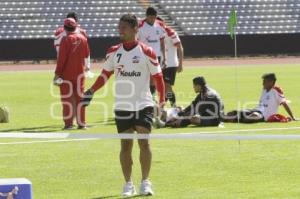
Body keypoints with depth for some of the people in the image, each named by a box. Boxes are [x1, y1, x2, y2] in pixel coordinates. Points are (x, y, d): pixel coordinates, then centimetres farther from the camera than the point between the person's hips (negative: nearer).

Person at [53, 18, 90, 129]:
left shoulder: (66, 39, -13)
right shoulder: (83, 38, 2)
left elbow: (61, 58, -16)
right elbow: (87, 54, 13)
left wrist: (57, 73, -14)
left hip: (67, 73, -4)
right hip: (79, 73, 4)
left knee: (67, 98, 1)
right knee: (80, 97, 10)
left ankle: (68, 123, -2)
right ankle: (81, 123, 9)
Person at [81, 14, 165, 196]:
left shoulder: (146, 52, -6)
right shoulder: (114, 52, 4)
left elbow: (158, 77, -3)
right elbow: (106, 74, 14)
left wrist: (162, 102, -8)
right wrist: (91, 92, 4)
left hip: (143, 104, -3)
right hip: (122, 106, 3)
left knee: (144, 142, -9)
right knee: (126, 145, 4)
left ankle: (145, 183, 0)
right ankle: (128, 184, 12)